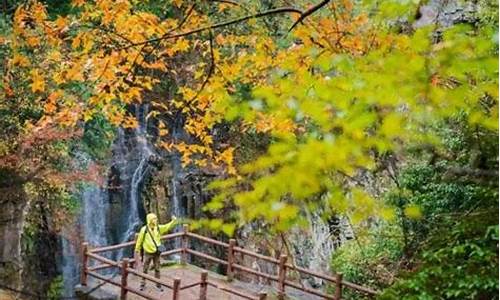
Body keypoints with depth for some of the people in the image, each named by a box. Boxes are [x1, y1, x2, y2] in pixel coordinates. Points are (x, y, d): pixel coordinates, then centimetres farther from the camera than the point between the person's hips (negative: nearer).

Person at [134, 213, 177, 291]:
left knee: (157, 269, 10)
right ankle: (143, 284, 21)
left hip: (156, 252, 3)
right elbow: (139, 240, -4)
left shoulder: (158, 228, -3)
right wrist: (137, 250, 4)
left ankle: (158, 284, 21)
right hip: (148, 253, -3)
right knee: (145, 269, 6)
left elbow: (168, 226, -3)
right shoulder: (144, 229, -14)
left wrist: (174, 221, -19)